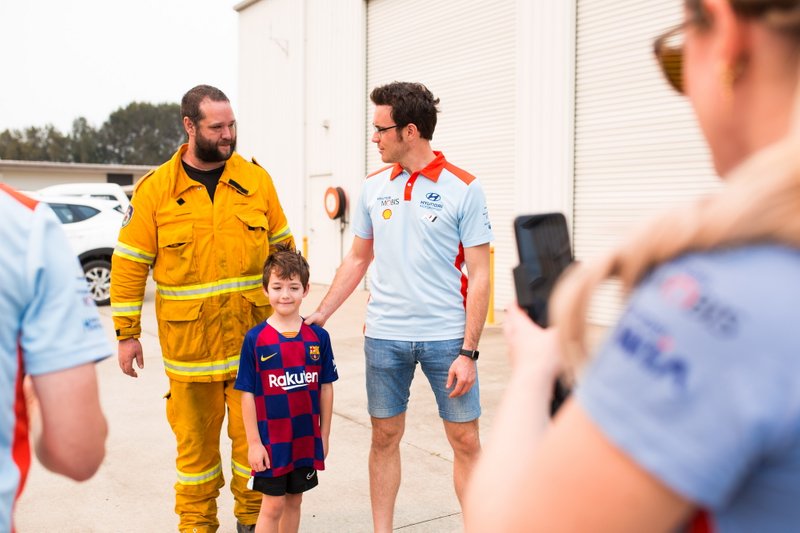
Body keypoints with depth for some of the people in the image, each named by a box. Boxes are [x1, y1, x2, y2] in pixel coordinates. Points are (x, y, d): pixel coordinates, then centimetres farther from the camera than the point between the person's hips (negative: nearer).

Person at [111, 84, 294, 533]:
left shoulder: (256, 179, 3)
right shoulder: (156, 189, -3)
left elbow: (283, 247, 10)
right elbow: (130, 264, 1)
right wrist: (128, 333, 1)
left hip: (254, 338, 1)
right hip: (188, 340, -1)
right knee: (195, 436, 11)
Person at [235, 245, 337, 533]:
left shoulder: (318, 337, -2)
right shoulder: (256, 339, -10)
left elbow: (325, 388, 4)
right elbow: (248, 393, -7)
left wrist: (324, 435, 6)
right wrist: (253, 442, -8)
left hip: (306, 439, 3)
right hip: (270, 440, -3)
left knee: (294, 501, 16)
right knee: (273, 504, 5)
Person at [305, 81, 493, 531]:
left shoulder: (463, 189, -7)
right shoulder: (374, 186, 6)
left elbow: (479, 276, -7)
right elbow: (358, 260, 14)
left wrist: (469, 352, -12)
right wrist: (318, 317, 10)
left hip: (447, 337, -3)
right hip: (384, 337, 4)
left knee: (466, 441, 4)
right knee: (385, 438, 11)